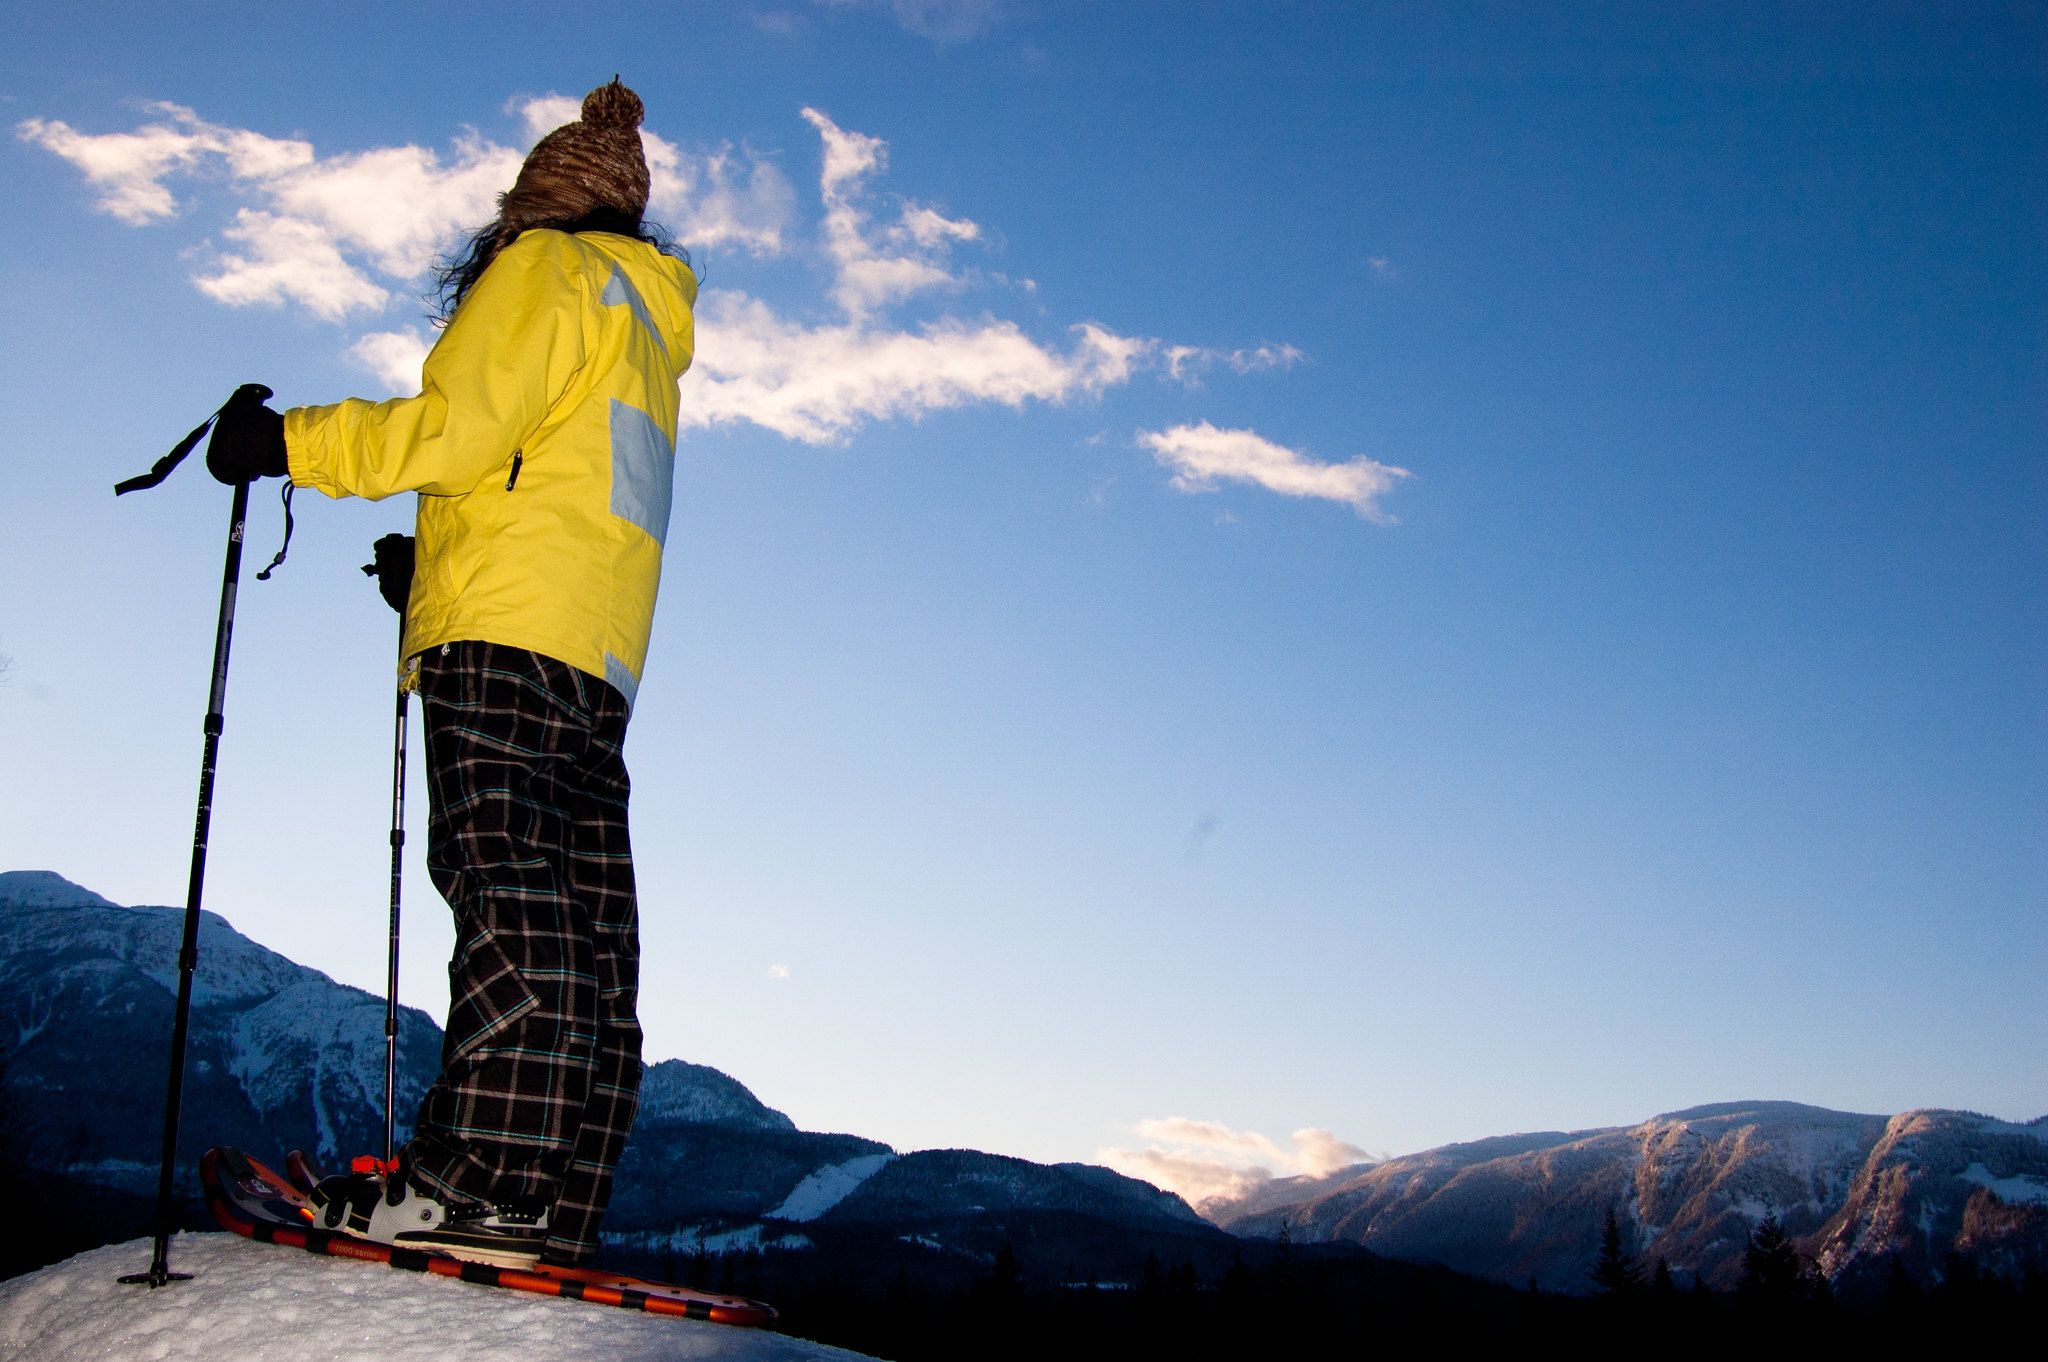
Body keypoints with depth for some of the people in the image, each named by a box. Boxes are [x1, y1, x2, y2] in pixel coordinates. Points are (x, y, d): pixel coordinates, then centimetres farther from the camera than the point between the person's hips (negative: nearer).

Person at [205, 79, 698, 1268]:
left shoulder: (546, 270, 6)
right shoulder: (651, 328, 32)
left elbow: (459, 425, -9)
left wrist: (290, 443, -2)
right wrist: (436, 565, 38)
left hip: (507, 633, -8)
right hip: (603, 656, 8)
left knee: (505, 885, -17)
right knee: (587, 922, 0)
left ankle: (487, 1177, -24)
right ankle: (563, 1199, -1)